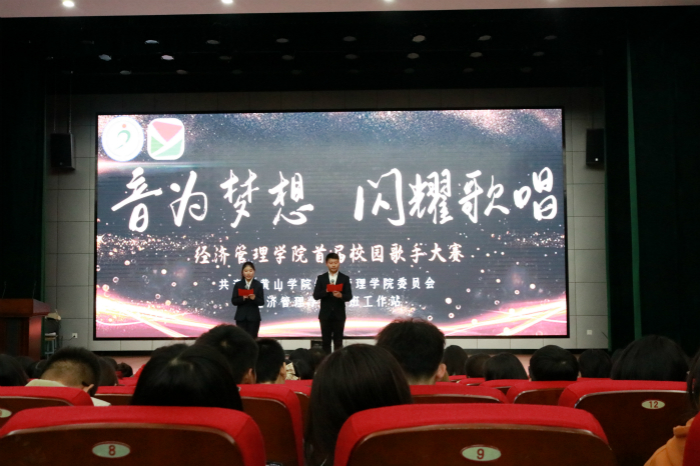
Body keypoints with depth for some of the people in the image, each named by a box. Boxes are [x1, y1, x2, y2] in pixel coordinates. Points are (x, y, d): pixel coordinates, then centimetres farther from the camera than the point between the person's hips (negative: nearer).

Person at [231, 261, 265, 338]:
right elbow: (234, 301, 0)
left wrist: (254, 298, -21)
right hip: (241, 317, 1)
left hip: (253, 317, -1)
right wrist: (242, 298, -18)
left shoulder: (258, 285, 1)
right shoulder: (238, 285, 4)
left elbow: (262, 302, -2)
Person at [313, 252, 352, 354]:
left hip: (339, 315, -1)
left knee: (338, 341, 4)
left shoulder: (345, 278, 1)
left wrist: (341, 295, -26)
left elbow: (349, 296, -5)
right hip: (325, 314, 1)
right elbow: (316, 296, -4)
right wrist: (326, 291, -21)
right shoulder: (321, 278, 2)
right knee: (325, 341, 6)